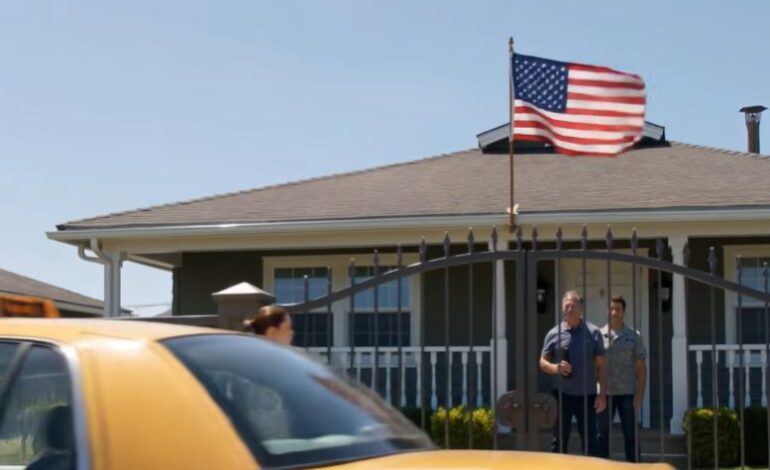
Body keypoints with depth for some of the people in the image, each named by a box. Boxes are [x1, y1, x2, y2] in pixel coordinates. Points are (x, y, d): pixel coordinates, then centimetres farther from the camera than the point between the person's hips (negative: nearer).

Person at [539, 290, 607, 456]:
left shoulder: (593, 333, 2)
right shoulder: (554, 334, 3)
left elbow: (601, 365, 3)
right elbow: (543, 362, 8)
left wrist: (602, 394, -3)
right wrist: (555, 368, -15)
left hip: (587, 395, 0)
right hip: (562, 394, 0)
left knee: (590, 442, 5)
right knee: (559, 442, 5)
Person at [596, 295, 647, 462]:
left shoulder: (633, 336, 5)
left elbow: (641, 367, 4)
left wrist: (640, 394, -4)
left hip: (627, 393, 0)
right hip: (605, 393, 0)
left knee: (631, 435, 3)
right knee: (602, 435, 4)